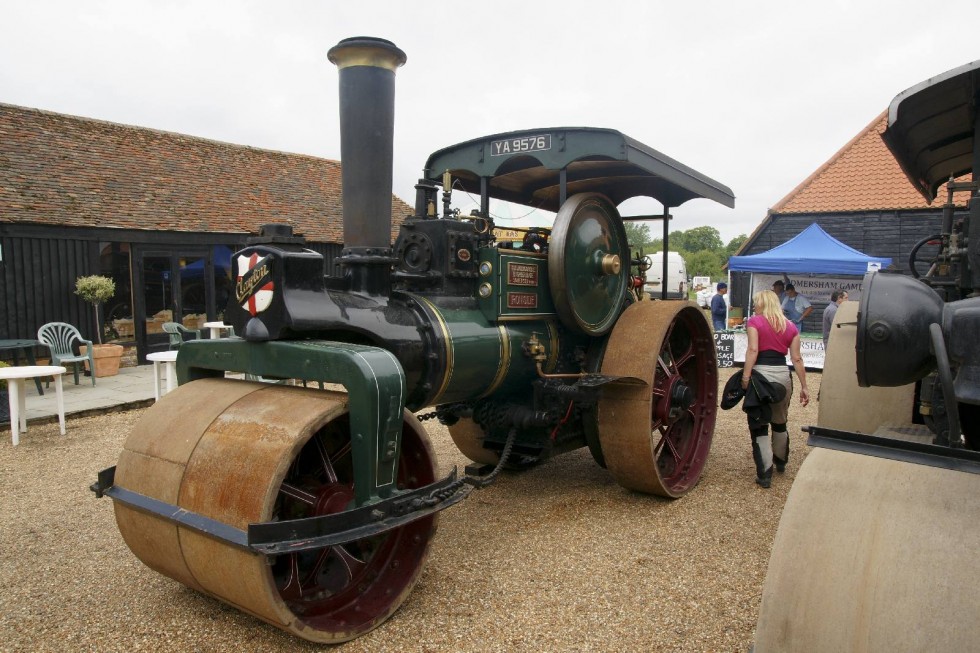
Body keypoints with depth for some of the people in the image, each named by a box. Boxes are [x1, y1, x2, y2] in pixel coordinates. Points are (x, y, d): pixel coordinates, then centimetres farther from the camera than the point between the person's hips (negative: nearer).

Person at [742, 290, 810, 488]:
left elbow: (752, 350, -13)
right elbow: (797, 358, 8)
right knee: (780, 422, 24)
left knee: (759, 425, 2)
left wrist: (745, 377, -16)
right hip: (783, 375, 5)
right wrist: (804, 386, 11)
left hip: (761, 373, -5)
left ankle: (764, 474, 0)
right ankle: (780, 462, 43)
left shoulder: (754, 322, 0)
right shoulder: (790, 326, 12)